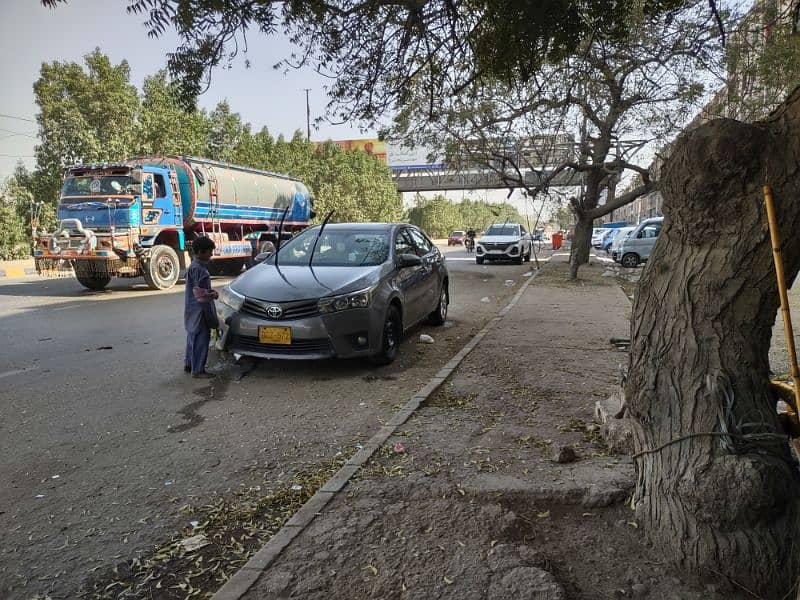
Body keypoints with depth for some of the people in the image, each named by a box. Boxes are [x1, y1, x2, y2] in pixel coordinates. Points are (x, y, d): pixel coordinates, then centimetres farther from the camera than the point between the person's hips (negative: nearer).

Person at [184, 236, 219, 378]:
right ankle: (198, 370, 2)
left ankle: (189, 364, 31)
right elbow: (199, 294, -23)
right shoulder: (198, 269, -20)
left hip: (194, 311, 11)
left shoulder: (196, 266, 13)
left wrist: (210, 292, 7)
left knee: (193, 337, 20)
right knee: (201, 339, -4)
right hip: (199, 311, -11)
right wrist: (213, 295, -9)